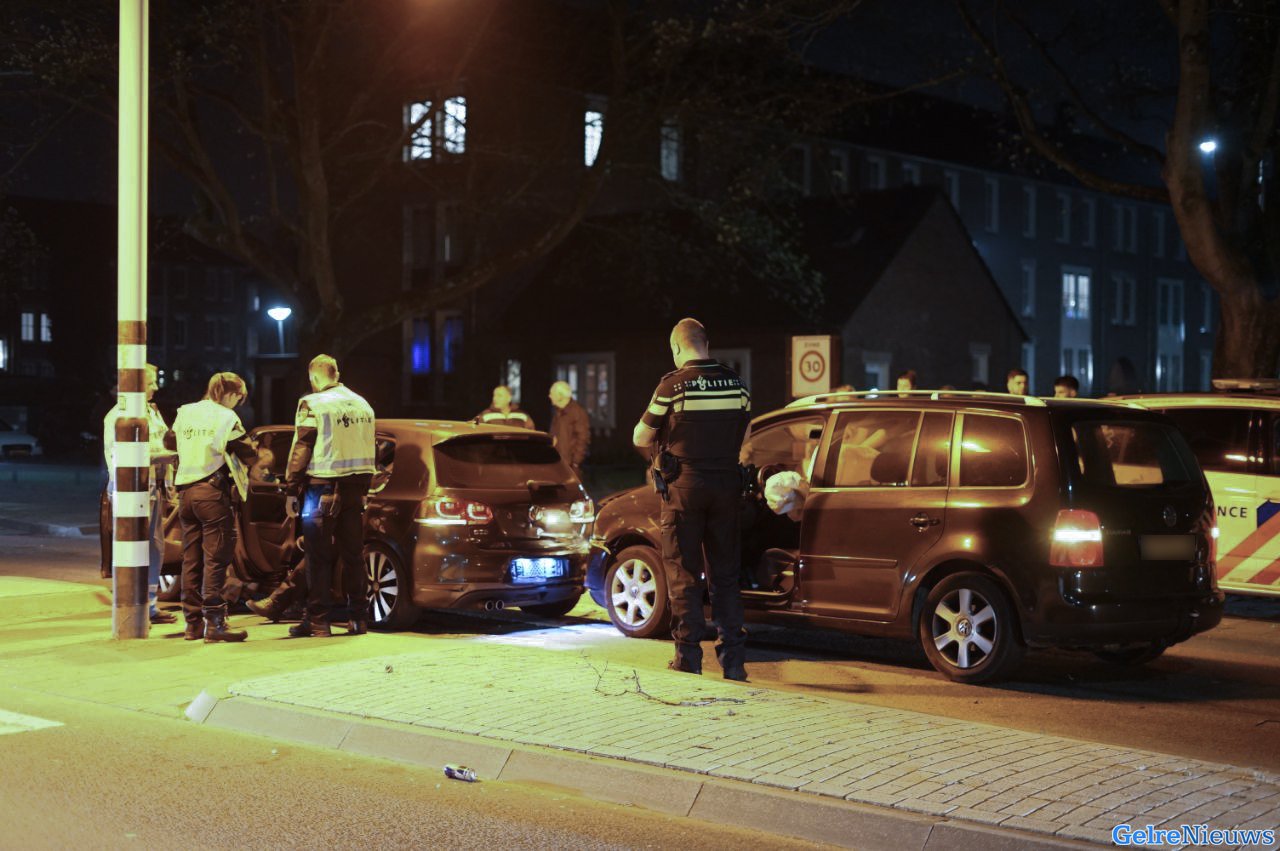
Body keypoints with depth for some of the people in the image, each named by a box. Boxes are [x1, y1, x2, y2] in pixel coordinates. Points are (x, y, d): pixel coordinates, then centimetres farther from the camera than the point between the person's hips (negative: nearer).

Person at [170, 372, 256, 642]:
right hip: (213, 492, -7)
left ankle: (193, 622, 14)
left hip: (186, 493, 7)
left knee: (191, 559, 11)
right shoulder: (225, 417, -8)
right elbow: (248, 455, -7)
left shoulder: (184, 413, 11)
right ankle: (214, 624, -8)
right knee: (215, 559, -6)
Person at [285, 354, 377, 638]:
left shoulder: (313, 404, -8)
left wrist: (292, 482, 0)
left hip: (323, 486, -6)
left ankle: (317, 619, 0)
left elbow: (301, 447, -9)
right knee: (353, 554, 11)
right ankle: (358, 617, 12)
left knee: (319, 556, -1)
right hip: (357, 485, 6)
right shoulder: (362, 404, 13)